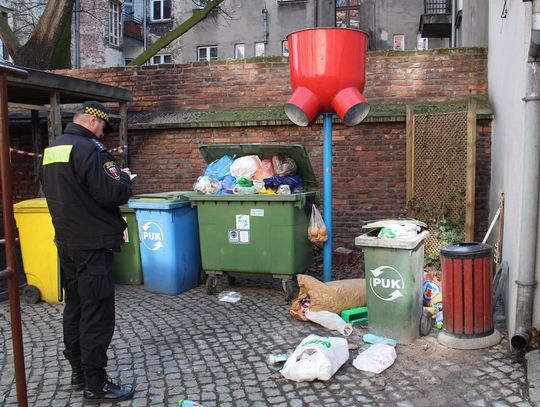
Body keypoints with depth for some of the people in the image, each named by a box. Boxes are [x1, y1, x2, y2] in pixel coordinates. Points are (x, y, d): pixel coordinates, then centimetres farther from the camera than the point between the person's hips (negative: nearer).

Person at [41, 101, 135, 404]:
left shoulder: (52, 149, 12)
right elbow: (112, 194, -23)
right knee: (97, 315, -3)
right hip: (92, 244, -10)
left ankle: (79, 372, 28)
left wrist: (112, 179, 14)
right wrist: (125, 178, -3)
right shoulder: (88, 148, -18)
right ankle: (96, 385, 5)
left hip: (67, 242, 10)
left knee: (75, 308, 16)